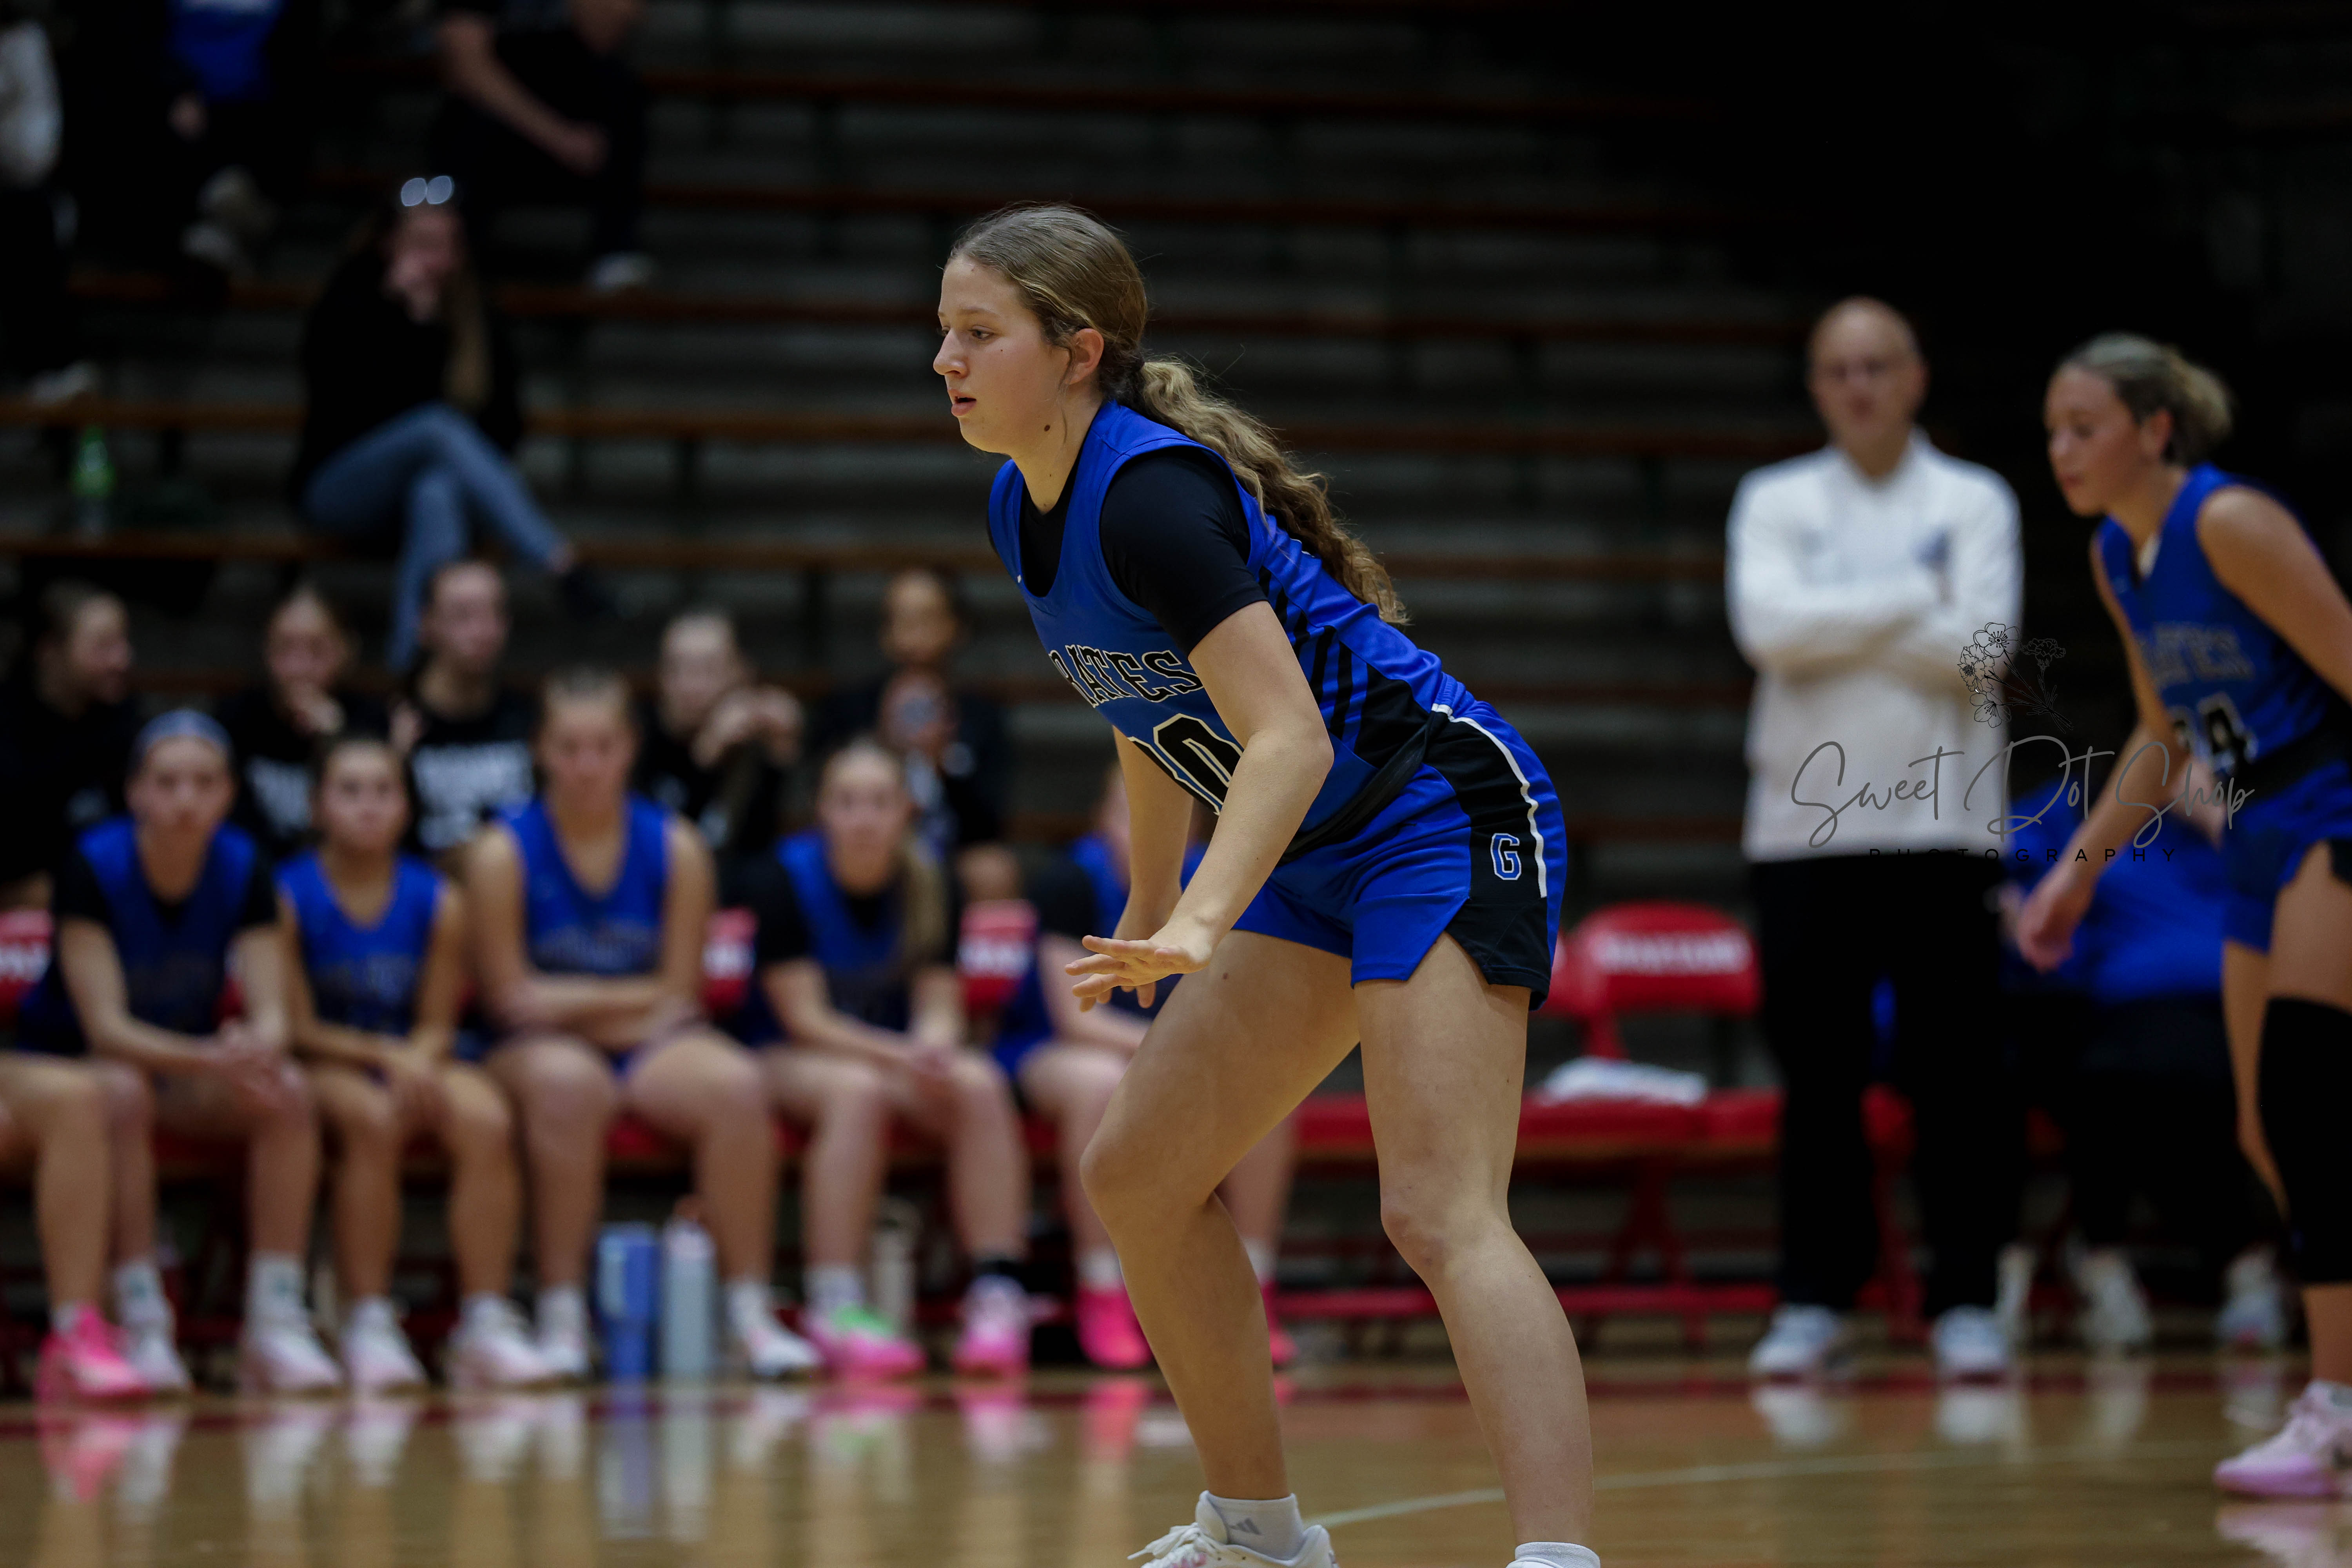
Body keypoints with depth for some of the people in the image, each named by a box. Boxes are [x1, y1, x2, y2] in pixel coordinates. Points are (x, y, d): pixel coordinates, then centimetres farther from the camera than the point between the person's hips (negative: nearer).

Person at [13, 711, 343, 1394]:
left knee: (290, 1095, -25)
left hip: (191, 1062, 4)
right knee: (123, 1094, -38)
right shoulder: (93, 868, -22)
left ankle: (276, 1325, -25)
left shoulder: (244, 870, -11)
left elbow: (270, 1012, -15)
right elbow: (105, 1026, -27)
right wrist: (214, 1060, -44)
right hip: (68, 1059, -4)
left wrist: (258, 1049, -41)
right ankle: (141, 1327, -35)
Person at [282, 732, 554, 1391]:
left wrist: (416, 1061, -17)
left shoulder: (437, 902, 3)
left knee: (486, 1119, -28)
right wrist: (384, 1055, -17)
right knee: (374, 1119, -37)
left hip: (414, 1063, 3)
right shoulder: (290, 896, -7)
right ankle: (368, 1327, -30)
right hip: (325, 1066, -3)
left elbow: (438, 1025, 5)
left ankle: (487, 1324, -26)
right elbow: (299, 1027, -7)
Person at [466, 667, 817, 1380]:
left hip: (652, 1049, 2)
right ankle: (560, 1314, -31)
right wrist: (631, 998, -5)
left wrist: (575, 1001, -9)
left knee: (737, 1083, -29)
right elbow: (515, 998, -5)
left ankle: (750, 1312, -24)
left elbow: (678, 997, 2)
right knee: (567, 1082, -38)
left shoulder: (675, 848, 3)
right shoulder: (504, 853, -3)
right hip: (539, 1050, -2)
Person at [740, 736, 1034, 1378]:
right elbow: (804, 1017, -15)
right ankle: (835, 1309, -42)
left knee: (980, 1085, -28)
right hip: (793, 1059, -4)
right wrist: (900, 1057, -28)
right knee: (857, 1091, -38)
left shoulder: (930, 883, 0)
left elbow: (940, 1005, -2)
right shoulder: (786, 879, -12)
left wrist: (935, 1046, -27)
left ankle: (997, 1296, -34)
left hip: (902, 1054, 4)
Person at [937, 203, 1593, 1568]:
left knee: (1441, 1215, -24)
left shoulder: (1148, 493, -23)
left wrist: (1201, 926, -41)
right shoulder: (1025, 508, 5)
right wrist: (1150, 904, 28)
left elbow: (1289, 738, -30)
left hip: (1444, 812, -10)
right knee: (1140, 1179, 12)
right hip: (1318, 855, 10)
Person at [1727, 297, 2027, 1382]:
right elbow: (1767, 625, -9)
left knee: (1957, 1076, -2)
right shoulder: (1775, 502, 9)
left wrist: (1835, 626, -6)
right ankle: (1814, 1300, 9)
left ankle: (1970, 1301, 4)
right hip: (1805, 825, 1)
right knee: (1816, 1076, 2)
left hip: (1941, 820, -1)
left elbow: (1977, 643, -9)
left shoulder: (1974, 503, 6)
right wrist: (1910, 599, -8)